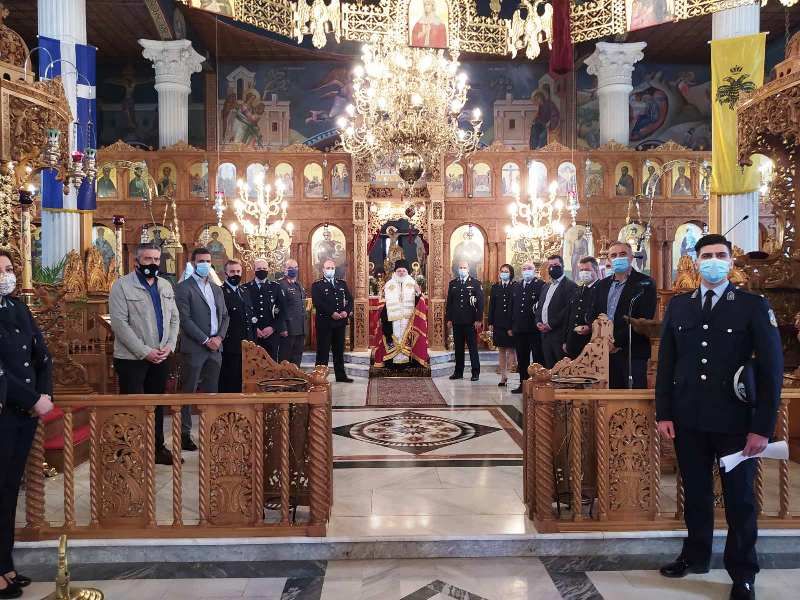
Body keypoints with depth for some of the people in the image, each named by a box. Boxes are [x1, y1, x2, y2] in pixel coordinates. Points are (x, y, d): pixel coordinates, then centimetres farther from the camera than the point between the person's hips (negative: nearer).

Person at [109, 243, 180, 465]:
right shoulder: (122, 285, -8)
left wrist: (169, 346, -5)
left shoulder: (166, 286, 11)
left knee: (157, 405, 14)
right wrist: (145, 352, -18)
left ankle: (157, 448, 26)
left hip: (161, 358, 6)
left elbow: (174, 319, 12)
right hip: (131, 359, -5)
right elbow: (119, 324, -15)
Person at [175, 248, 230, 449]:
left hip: (215, 348, 6)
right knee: (188, 392, 1)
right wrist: (205, 340, -15)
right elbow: (185, 319, -12)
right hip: (194, 348, -6)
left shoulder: (216, 289, 16)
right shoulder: (184, 288, -4)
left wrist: (219, 337, -2)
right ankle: (184, 434, 8)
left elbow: (224, 316, 16)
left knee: (211, 392, 9)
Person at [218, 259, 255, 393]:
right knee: (229, 383, 1)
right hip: (230, 347, -7)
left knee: (243, 382, 12)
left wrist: (253, 340, 15)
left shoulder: (245, 293, 18)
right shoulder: (220, 292, -9)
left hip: (247, 347, 7)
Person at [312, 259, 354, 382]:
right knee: (323, 350, -1)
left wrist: (347, 311, -10)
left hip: (340, 321, 5)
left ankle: (341, 375, 21)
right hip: (324, 322, -5)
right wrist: (332, 313, -20)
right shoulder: (317, 285, -1)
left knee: (339, 350, 12)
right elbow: (317, 302, -14)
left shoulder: (342, 283, 14)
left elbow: (349, 299, 9)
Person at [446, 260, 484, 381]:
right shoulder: (453, 284, 11)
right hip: (457, 321, 3)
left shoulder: (476, 284, 1)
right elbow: (449, 302, 12)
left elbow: (480, 302, -3)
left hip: (470, 321, -3)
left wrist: (478, 320, -9)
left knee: (473, 348, 1)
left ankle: (475, 373, 6)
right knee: (458, 348, 8)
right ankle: (458, 372, 15)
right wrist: (449, 318, 6)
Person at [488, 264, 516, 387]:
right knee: (501, 350, 9)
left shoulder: (515, 287, -3)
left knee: (511, 349, -1)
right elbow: (491, 306, 9)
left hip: (511, 323, -4)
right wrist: (490, 322, 3)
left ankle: (505, 375, 5)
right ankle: (503, 376, 15)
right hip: (498, 323, 4)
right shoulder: (495, 287, 9)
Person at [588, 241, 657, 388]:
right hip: (605, 353, 5)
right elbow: (593, 316, 14)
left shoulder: (645, 284, -2)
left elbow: (643, 320, -11)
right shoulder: (602, 285, 16)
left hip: (633, 354, -5)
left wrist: (617, 342, -14)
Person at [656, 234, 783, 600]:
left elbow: (771, 369, -5)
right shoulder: (678, 306, 6)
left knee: (740, 500, 10)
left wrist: (763, 427, -10)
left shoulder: (754, 306, -3)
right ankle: (695, 556, 32)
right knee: (695, 494, 14)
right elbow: (666, 363, 8)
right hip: (689, 420, 3)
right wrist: (664, 413, 2)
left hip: (735, 422, -2)